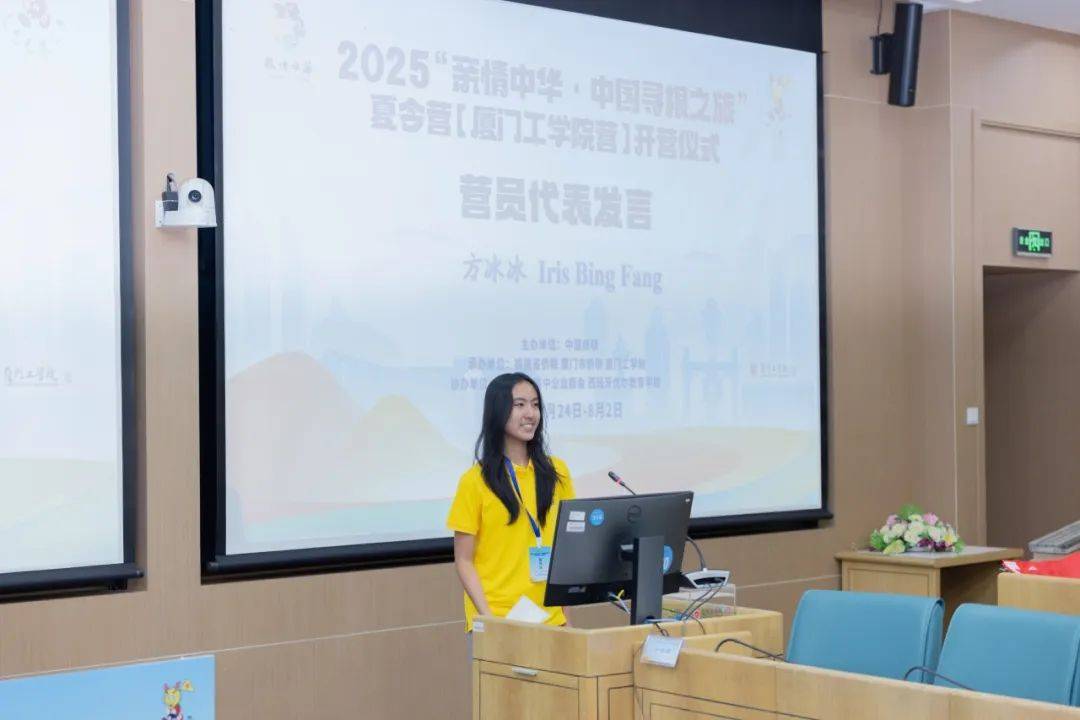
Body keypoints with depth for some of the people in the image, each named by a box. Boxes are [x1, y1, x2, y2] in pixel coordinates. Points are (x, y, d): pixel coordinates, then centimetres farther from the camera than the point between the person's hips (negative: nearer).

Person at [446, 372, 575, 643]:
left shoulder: (556, 472, 7)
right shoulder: (476, 481, -4)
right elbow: (464, 561, -2)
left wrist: (568, 610, 7)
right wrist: (487, 617, -13)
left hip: (550, 618, 3)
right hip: (496, 621, -3)